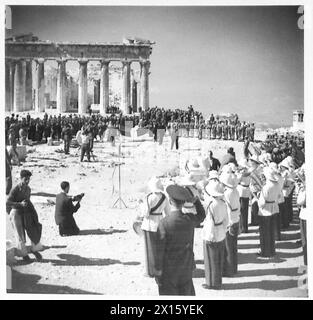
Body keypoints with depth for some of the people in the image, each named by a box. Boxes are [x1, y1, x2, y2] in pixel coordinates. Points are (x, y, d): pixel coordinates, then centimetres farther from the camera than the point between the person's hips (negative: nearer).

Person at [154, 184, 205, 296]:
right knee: (186, 292, 20)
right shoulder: (190, 220, -12)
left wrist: (158, 272, -8)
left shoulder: (164, 223, -23)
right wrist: (196, 200, 5)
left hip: (168, 269, -3)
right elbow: (201, 216, 15)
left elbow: (159, 250, -17)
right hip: (186, 268, 3)